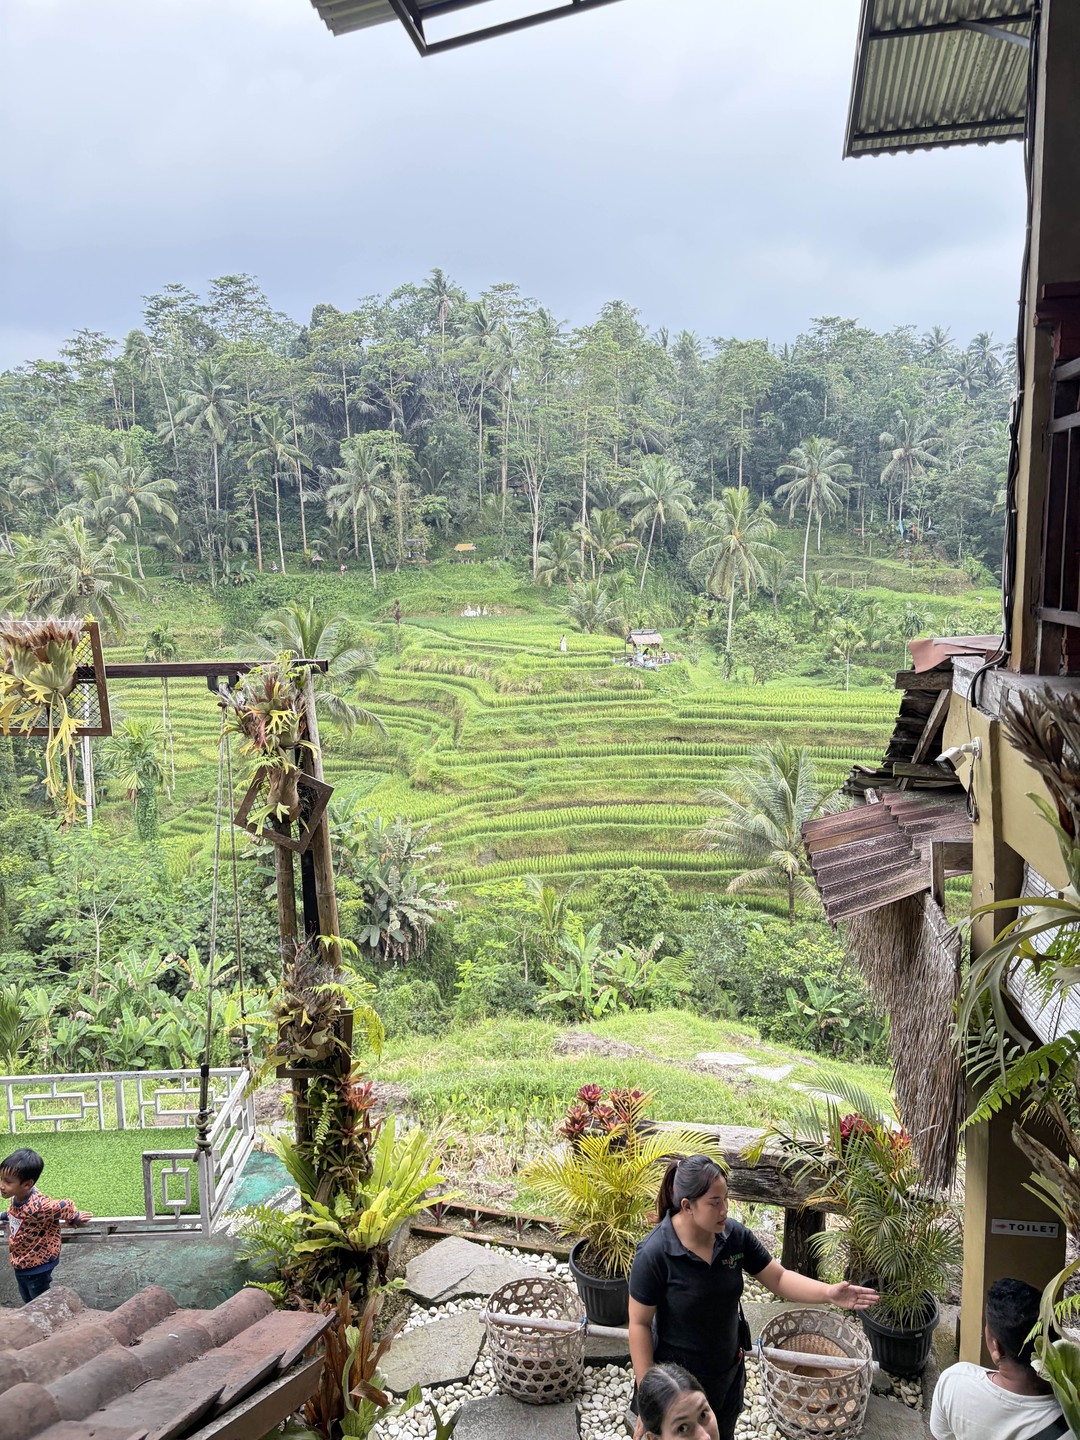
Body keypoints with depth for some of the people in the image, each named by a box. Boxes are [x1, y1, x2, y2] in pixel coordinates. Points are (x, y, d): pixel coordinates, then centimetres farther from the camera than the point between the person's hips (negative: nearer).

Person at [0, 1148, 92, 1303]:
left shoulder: (37, 1206, -38)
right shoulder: (16, 1197, -14)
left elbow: (65, 1207, -22)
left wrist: (75, 1218, -5)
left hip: (38, 1266, -8)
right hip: (20, 1264, 8)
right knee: (28, 1303, 27)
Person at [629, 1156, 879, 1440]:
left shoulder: (734, 1235, -14)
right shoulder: (655, 1253, -28)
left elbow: (778, 1278, -6)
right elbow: (639, 1323, -20)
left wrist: (829, 1293, -22)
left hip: (728, 1372, 5)